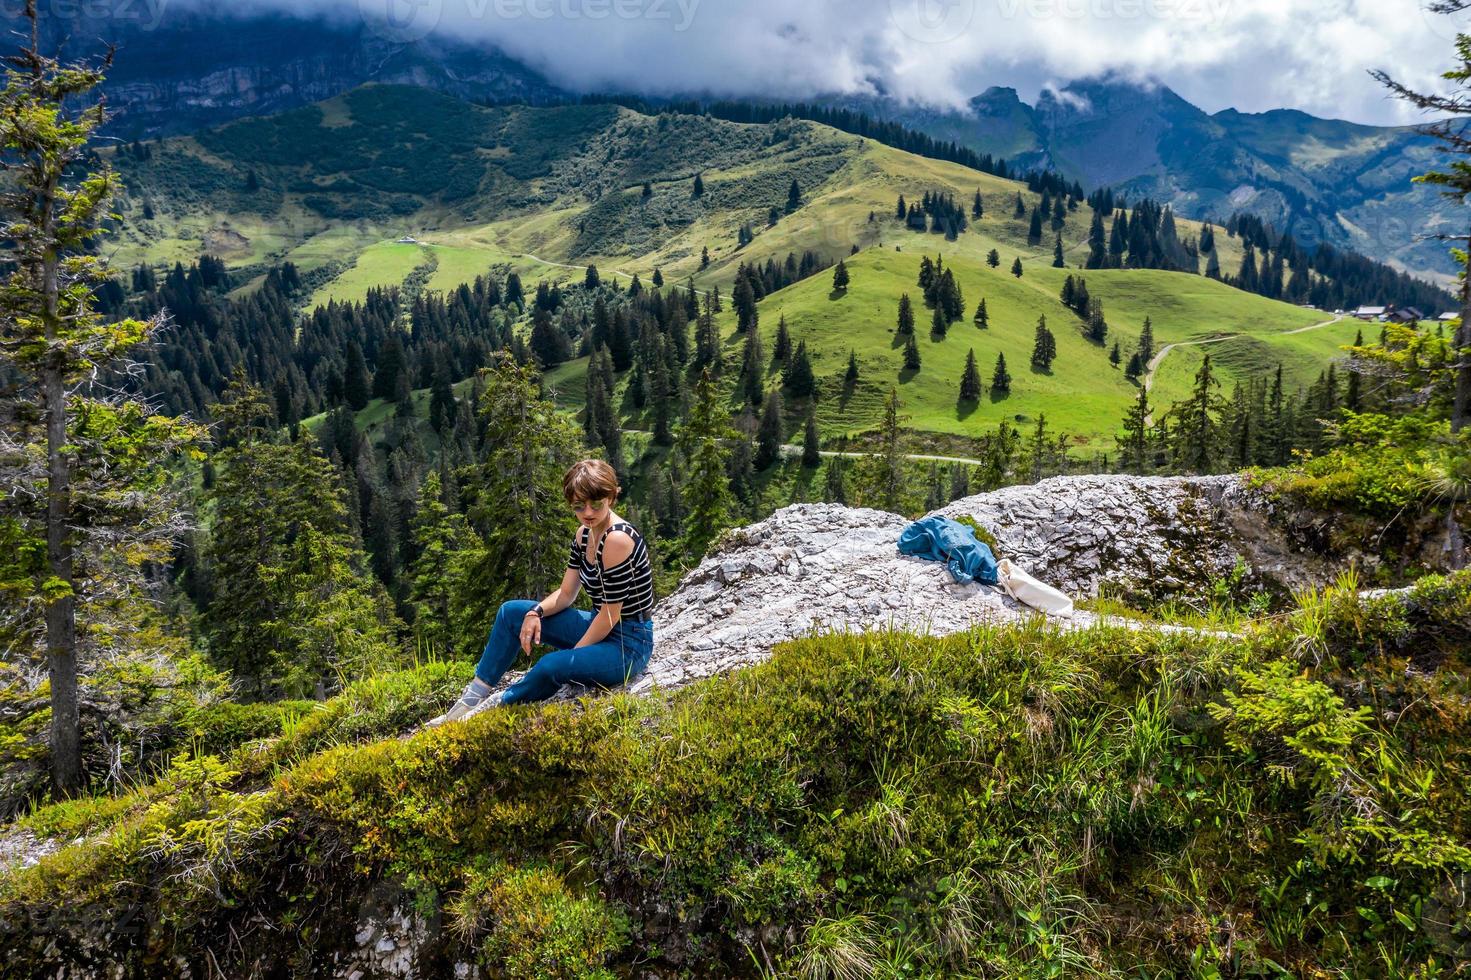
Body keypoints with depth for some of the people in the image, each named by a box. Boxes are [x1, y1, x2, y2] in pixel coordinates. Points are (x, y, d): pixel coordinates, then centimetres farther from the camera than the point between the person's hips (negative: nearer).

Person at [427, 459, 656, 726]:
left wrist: (572, 655, -14)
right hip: (600, 627, 9)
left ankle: (496, 708, -6)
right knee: (511, 611, 8)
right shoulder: (585, 534, 3)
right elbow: (566, 594, 9)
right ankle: (473, 699, 8)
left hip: (629, 643, -9)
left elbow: (611, 615, -22)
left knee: (552, 666, -33)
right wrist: (536, 612, -10)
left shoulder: (617, 539, -24)